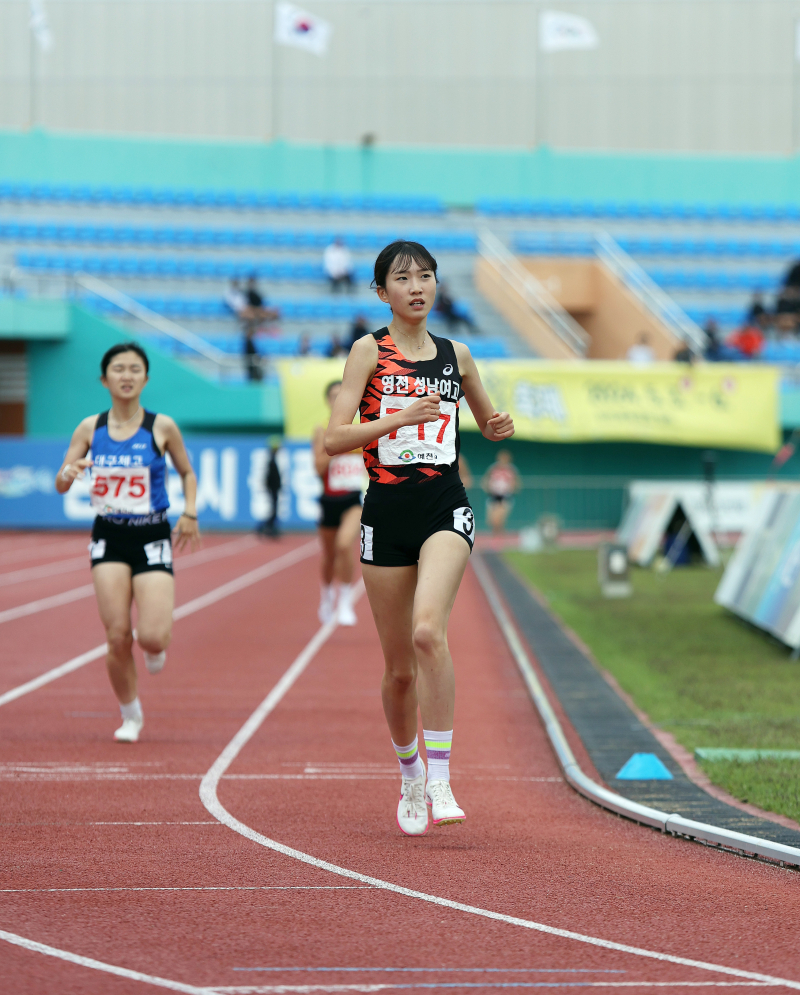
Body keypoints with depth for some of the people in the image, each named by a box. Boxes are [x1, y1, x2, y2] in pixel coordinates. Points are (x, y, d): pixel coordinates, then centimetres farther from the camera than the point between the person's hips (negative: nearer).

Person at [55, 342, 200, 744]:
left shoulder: (161, 427, -4)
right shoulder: (90, 429, 1)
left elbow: (187, 473, 10)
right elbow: (61, 484, 3)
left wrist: (190, 513, -5)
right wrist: (68, 474, -20)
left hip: (152, 539, -1)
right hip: (109, 538, 1)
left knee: (153, 637, -15)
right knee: (117, 638, -6)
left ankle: (152, 643, 24)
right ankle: (131, 715, 15)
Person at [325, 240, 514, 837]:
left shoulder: (456, 354, 10)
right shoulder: (370, 351, 1)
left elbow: (486, 421, 26)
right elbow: (335, 438, -8)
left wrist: (500, 429, 3)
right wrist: (402, 417, -20)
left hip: (446, 508, 0)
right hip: (387, 512, 0)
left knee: (428, 631, -26)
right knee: (400, 668, 6)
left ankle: (440, 779, -24)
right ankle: (409, 779, 30)